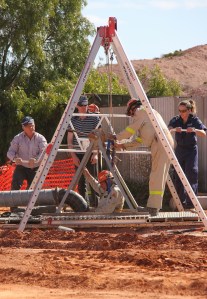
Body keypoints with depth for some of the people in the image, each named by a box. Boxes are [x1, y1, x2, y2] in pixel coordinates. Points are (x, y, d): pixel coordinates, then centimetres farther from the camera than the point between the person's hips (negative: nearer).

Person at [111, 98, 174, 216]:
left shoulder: (141, 111, 5)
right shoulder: (151, 112, 32)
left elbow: (131, 129, -3)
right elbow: (139, 139, 30)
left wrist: (117, 137, 9)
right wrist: (123, 145, 26)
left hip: (160, 143, -9)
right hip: (166, 143, 9)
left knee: (157, 176, -12)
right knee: (157, 176, 9)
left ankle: (154, 207, -15)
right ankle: (153, 206, 10)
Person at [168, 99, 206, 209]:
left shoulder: (195, 120, -6)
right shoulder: (176, 120, 0)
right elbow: (168, 129, -16)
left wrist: (194, 130, -35)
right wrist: (174, 129, -38)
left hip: (191, 150, -3)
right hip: (179, 149, 3)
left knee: (191, 174, -13)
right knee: (178, 175, 4)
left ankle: (190, 201, -14)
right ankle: (181, 201, 13)